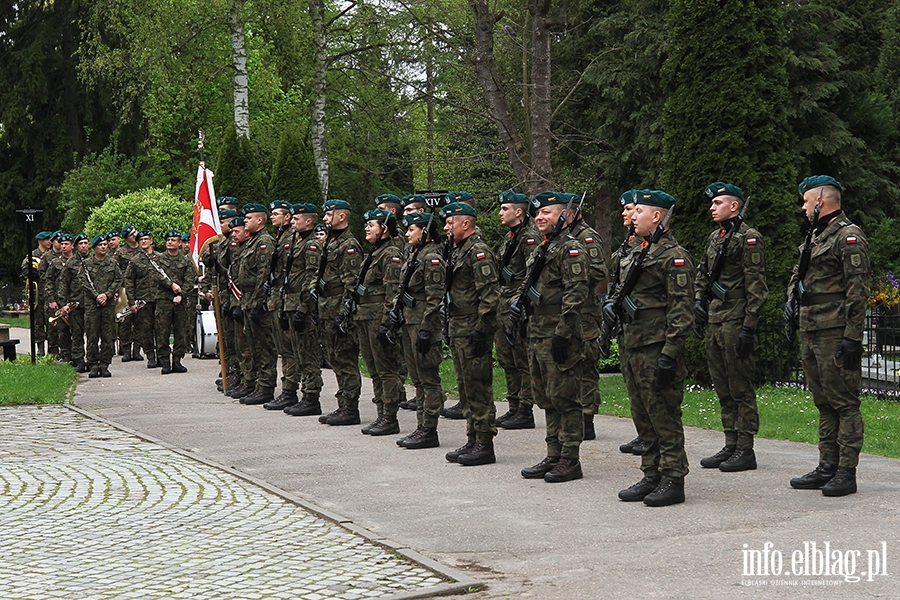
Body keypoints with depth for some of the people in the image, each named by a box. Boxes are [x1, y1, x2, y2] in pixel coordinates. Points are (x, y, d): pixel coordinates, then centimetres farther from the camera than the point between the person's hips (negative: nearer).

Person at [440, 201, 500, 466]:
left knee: (479, 389, -6)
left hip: (472, 331, -10)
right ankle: (473, 441, 20)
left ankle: (485, 445, -2)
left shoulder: (479, 252, -14)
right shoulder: (459, 251, 18)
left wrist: (481, 329, -22)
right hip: (458, 330, 10)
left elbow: (490, 294, -20)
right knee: (466, 389, 13)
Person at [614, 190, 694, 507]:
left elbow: (682, 310, -16)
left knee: (664, 416, -5)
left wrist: (670, 353, -21)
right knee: (643, 417, 12)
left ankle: (673, 481, 1)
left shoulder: (674, 256, -11)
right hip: (633, 348, 9)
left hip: (656, 349, -9)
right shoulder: (636, 253, 18)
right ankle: (651, 477, 20)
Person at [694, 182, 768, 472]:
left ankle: (745, 451, 0)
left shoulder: (749, 238, -10)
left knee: (741, 388, -4)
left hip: (735, 322, -9)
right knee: (723, 388, 12)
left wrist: (749, 328, -18)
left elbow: (756, 287, -14)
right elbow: (702, 274, 29)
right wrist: (699, 301, 11)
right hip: (714, 322, 9)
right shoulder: (714, 238, 16)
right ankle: (730, 446, 18)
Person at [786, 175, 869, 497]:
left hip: (835, 334, -10)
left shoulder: (849, 236, -11)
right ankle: (827, 467, 19)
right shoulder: (817, 236, 19)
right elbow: (799, 275, 32)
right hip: (810, 334, 10)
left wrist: (852, 337, -21)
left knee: (844, 403, -6)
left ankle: (846, 473, -4)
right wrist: (792, 299, 12)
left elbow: (858, 290, -17)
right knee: (824, 403, 13)